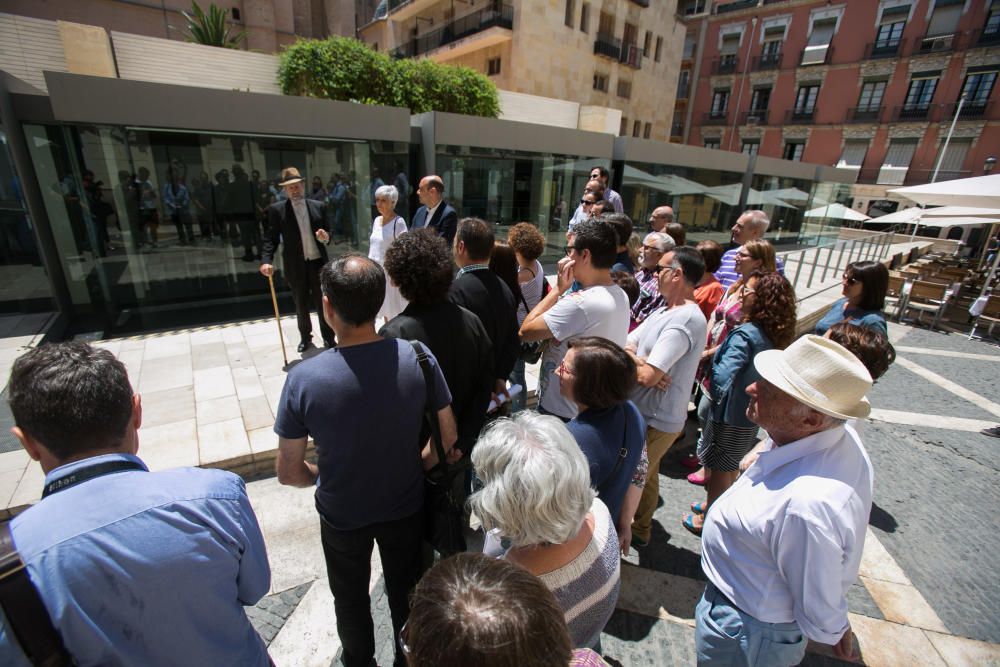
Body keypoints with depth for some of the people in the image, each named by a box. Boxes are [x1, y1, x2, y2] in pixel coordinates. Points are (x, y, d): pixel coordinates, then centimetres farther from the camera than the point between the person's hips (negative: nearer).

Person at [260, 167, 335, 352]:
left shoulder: (318, 206, 4)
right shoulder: (277, 209, -3)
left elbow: (328, 232, 9)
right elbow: (271, 238, -8)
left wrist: (326, 237, -15)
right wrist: (266, 260, -23)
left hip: (318, 263, 1)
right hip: (295, 266, -1)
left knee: (323, 302, 9)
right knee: (301, 305, 13)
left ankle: (329, 337, 22)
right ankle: (305, 337, 31)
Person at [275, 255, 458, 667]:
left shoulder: (304, 378, -27)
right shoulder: (417, 358, -23)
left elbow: (288, 473, -16)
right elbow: (447, 436, -12)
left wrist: (325, 476, 4)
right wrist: (417, 466, 4)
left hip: (342, 517, -1)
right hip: (406, 508, 1)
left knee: (351, 599, 31)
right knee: (405, 593, 29)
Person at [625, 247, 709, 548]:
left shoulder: (685, 320, -25)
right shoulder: (665, 310, 6)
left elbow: (648, 376, -30)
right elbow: (626, 345, 2)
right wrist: (640, 362, -19)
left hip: (657, 421, -9)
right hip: (646, 413, 9)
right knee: (644, 474, 25)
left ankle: (629, 532, 32)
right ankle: (640, 527, 47)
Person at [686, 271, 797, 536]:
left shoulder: (746, 335, -27)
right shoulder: (774, 336, 0)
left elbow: (722, 377, -36)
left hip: (729, 415, -8)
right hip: (750, 414, 8)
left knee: (720, 469, 10)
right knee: (731, 467, 24)